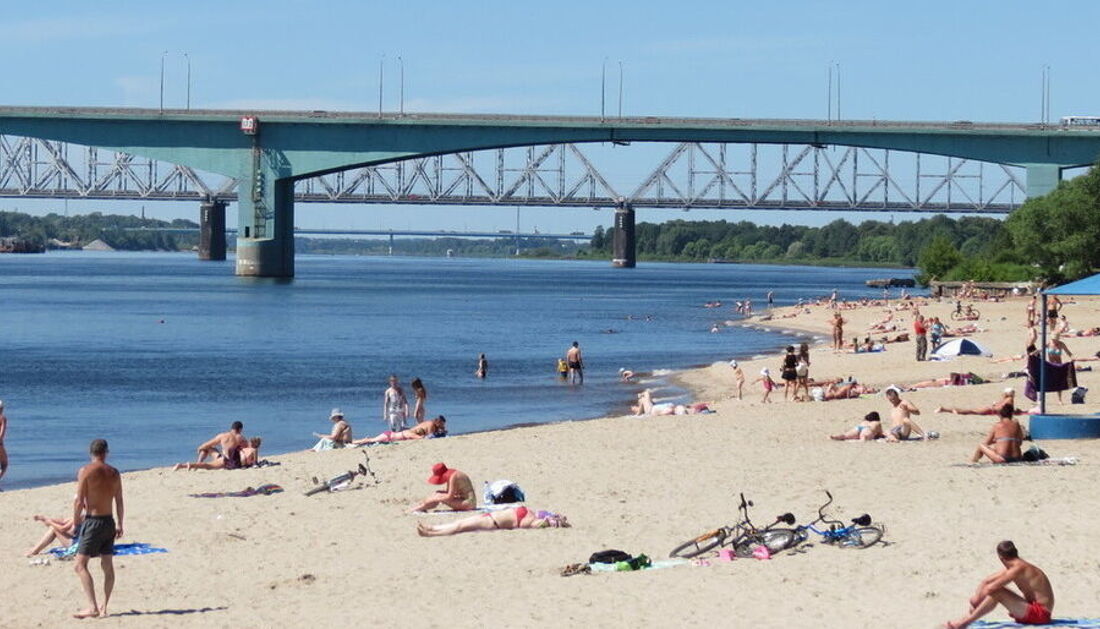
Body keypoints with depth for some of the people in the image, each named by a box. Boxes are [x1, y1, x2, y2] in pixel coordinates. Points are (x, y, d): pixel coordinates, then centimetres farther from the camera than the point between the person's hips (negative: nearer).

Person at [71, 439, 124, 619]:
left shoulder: (85, 471, -11)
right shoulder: (114, 473, 5)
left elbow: (79, 501, -12)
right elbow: (119, 503, 10)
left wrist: (76, 519, 5)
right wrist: (120, 525, 21)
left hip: (92, 521, -6)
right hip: (109, 522, 6)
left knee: (80, 565, -5)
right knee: (108, 566, 14)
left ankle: (92, 607, -16)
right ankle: (104, 607, 16)